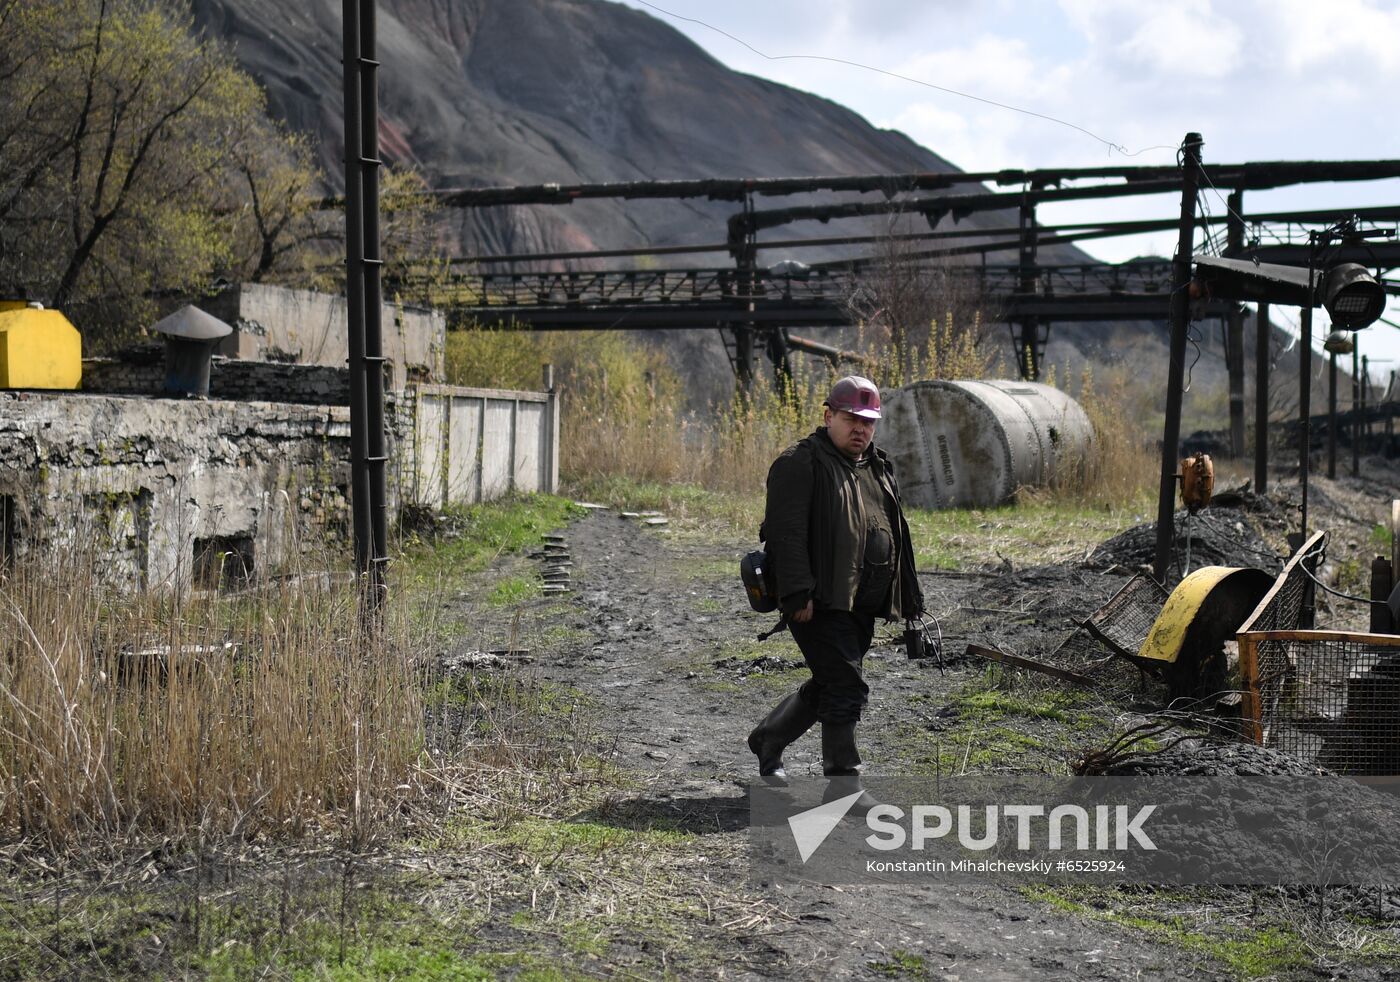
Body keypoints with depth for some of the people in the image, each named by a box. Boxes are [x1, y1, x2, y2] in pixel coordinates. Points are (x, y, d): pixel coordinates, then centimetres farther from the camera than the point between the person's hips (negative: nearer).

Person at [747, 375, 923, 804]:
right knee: (846, 686, -11)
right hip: (821, 603, -9)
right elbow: (787, 532, -16)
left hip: (862, 604, 9)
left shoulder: (878, 468, 18)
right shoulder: (801, 463, -8)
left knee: (829, 685, 16)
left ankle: (768, 739, 36)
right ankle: (843, 783, -2)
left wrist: (907, 598, 22)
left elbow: (893, 534, 26)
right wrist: (798, 594, -23)